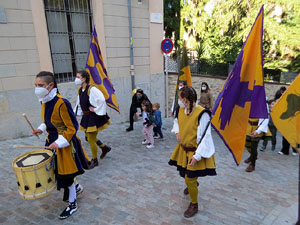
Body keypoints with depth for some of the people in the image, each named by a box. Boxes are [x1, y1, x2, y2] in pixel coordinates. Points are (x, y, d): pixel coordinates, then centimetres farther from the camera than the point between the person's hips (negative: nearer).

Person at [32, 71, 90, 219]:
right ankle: (76, 187, 47)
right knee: (58, 171, 20)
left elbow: (72, 127, -22)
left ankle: (72, 204, 27)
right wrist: (41, 129, 4)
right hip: (53, 141, 8)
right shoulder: (44, 101, 2)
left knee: (66, 175, 5)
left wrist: (59, 143, -25)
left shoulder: (61, 103, -25)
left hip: (65, 144, -8)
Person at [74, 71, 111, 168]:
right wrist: (74, 113, 10)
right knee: (88, 137, 20)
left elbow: (102, 100, -30)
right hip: (86, 117, 9)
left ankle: (94, 160, 21)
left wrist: (96, 110, -20)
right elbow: (79, 104, 17)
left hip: (94, 117, -9)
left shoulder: (92, 89, -21)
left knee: (91, 139, 0)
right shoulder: (80, 90, 5)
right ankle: (105, 147, 40)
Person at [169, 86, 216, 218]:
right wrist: (177, 132, -2)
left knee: (189, 180, -1)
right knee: (186, 175, 26)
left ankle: (194, 205, 27)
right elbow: (177, 120, 17)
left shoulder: (202, 114, -28)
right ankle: (193, 184, 62)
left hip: (195, 152, -7)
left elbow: (205, 137, -25)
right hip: (184, 149, 7)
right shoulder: (181, 109, -7)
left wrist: (197, 156, -25)